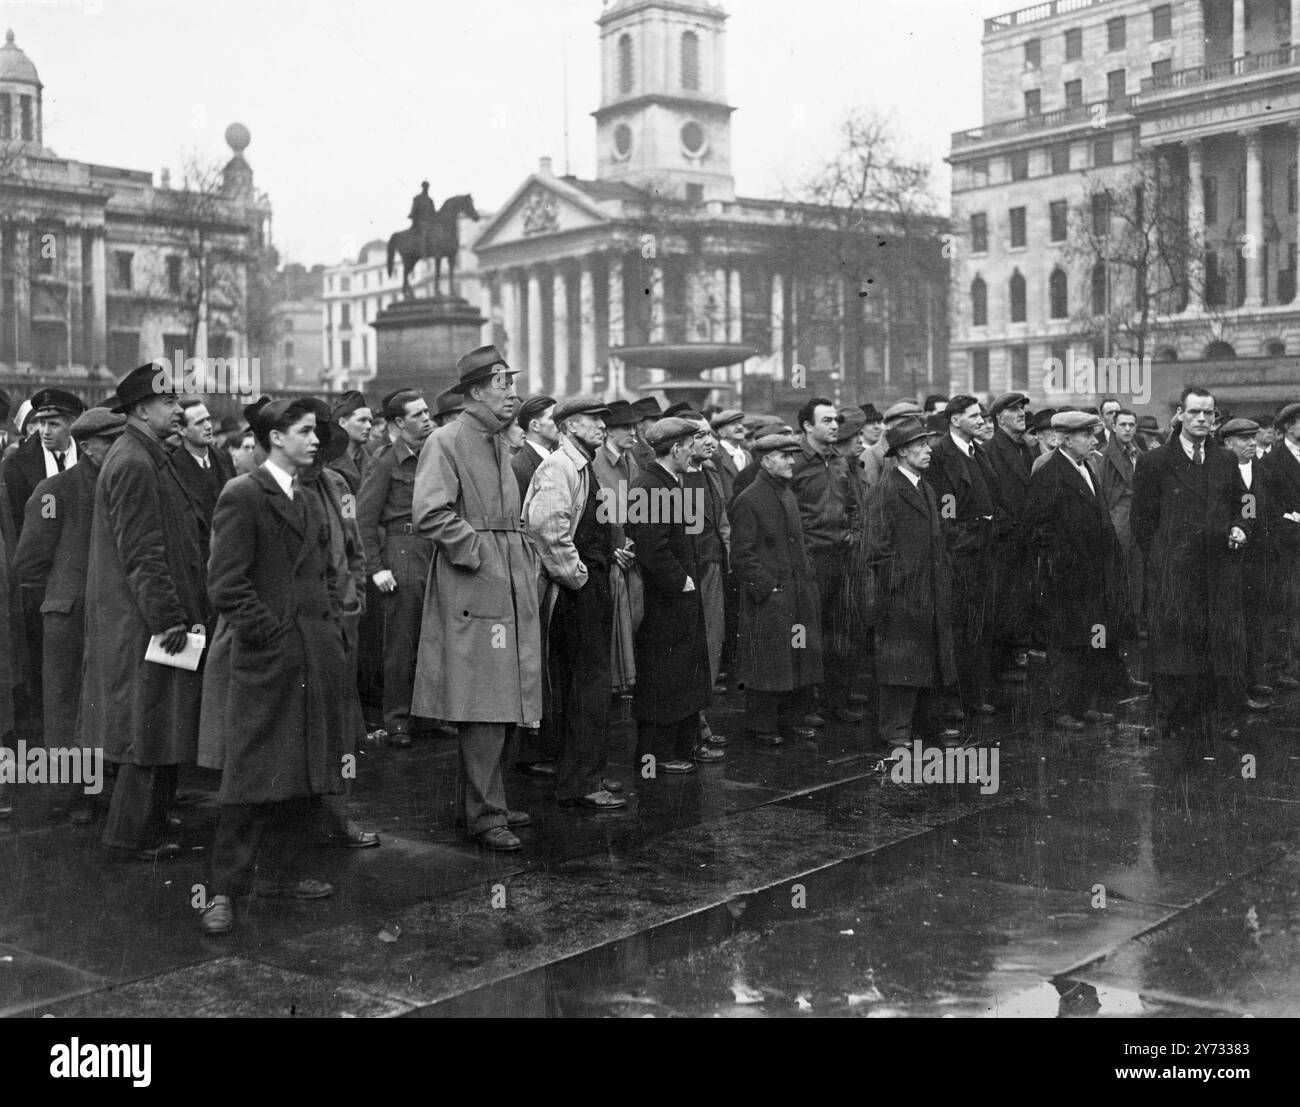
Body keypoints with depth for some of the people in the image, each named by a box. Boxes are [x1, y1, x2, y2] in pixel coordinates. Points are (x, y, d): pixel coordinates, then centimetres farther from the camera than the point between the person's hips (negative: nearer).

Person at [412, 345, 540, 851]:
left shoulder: (498, 443, 19)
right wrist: (477, 551, -14)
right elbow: (429, 514, -19)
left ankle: (491, 801, 23)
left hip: (510, 585, 9)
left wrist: (523, 556, 16)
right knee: (484, 707, -7)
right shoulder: (446, 442, -9)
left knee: (503, 704, 12)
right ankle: (484, 814, 1)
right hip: (473, 588, -9)